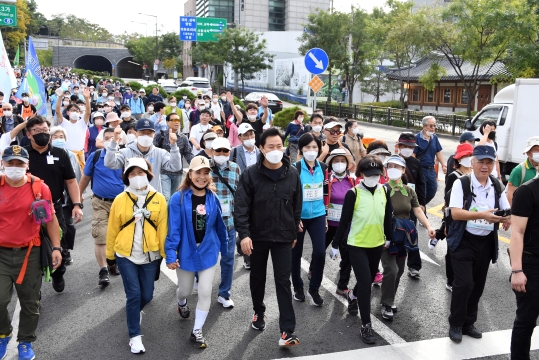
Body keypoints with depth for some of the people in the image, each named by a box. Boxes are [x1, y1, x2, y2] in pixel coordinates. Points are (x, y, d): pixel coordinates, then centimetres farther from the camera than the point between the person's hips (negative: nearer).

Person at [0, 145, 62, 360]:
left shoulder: (39, 188, -5)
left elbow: (51, 219, 3)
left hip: (30, 253, 0)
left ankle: (25, 342, 31)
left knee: (30, 302, 10)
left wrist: (56, 248, -2)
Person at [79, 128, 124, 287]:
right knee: (100, 237, -8)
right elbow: (85, 178, 7)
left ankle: (113, 263, 32)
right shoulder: (95, 156, -2)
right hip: (100, 203, -1)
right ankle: (103, 270, -1)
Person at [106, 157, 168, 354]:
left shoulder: (159, 199, -4)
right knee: (134, 294, -4)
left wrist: (164, 254, 0)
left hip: (150, 256, 2)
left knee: (147, 295, 11)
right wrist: (110, 254, 8)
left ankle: (135, 311, 47)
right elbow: (112, 229, 2)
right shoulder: (120, 200, -5)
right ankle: (135, 336, 13)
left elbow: (163, 229, -1)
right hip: (125, 255, -1)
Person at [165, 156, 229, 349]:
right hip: (186, 252, -2)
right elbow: (173, 228, -17)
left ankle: (197, 331, 19)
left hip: (208, 252, 2)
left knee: (205, 292, 1)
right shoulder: (178, 198, -16)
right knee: (185, 290, 18)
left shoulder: (213, 198, -5)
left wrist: (224, 247, 13)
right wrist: (171, 254, -20)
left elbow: (219, 225, 5)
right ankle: (181, 303, 56)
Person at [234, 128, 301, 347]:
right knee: (257, 277, 17)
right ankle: (258, 312, 42)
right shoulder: (250, 174, -10)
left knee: (283, 281, 0)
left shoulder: (293, 174, -2)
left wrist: (295, 233, 9)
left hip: (283, 237, 0)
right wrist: (243, 234, -21)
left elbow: (297, 206, 6)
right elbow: (241, 206, -12)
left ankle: (287, 331, 4)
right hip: (257, 236, 0)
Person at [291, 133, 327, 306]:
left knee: (320, 252, -4)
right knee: (296, 253, 9)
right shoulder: (295, 168, -10)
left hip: (318, 216, 3)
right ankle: (298, 287, 28)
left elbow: (326, 193, 11)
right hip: (299, 217, -3)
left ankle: (314, 289, 14)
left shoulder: (323, 168, 3)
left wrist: (326, 215, 12)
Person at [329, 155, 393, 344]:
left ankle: (353, 296, 52)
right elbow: (344, 221, -12)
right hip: (357, 245, -5)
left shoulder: (384, 191, -1)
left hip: (377, 244, 5)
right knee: (365, 282, -9)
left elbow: (388, 217, 9)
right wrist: (335, 244, -9)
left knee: (369, 279, 19)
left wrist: (389, 238, 14)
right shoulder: (353, 194, -15)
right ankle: (366, 325, 3)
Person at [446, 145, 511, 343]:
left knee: (478, 284, 14)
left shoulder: (497, 186, 4)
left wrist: (507, 218, -20)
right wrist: (481, 215, -32)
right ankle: (455, 325, 11)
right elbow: (455, 213, -21)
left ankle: (468, 323, 31)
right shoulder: (462, 183, -12)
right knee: (464, 283, -9)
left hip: (486, 242, 5)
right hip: (463, 241, -5)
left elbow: (507, 211, 3)